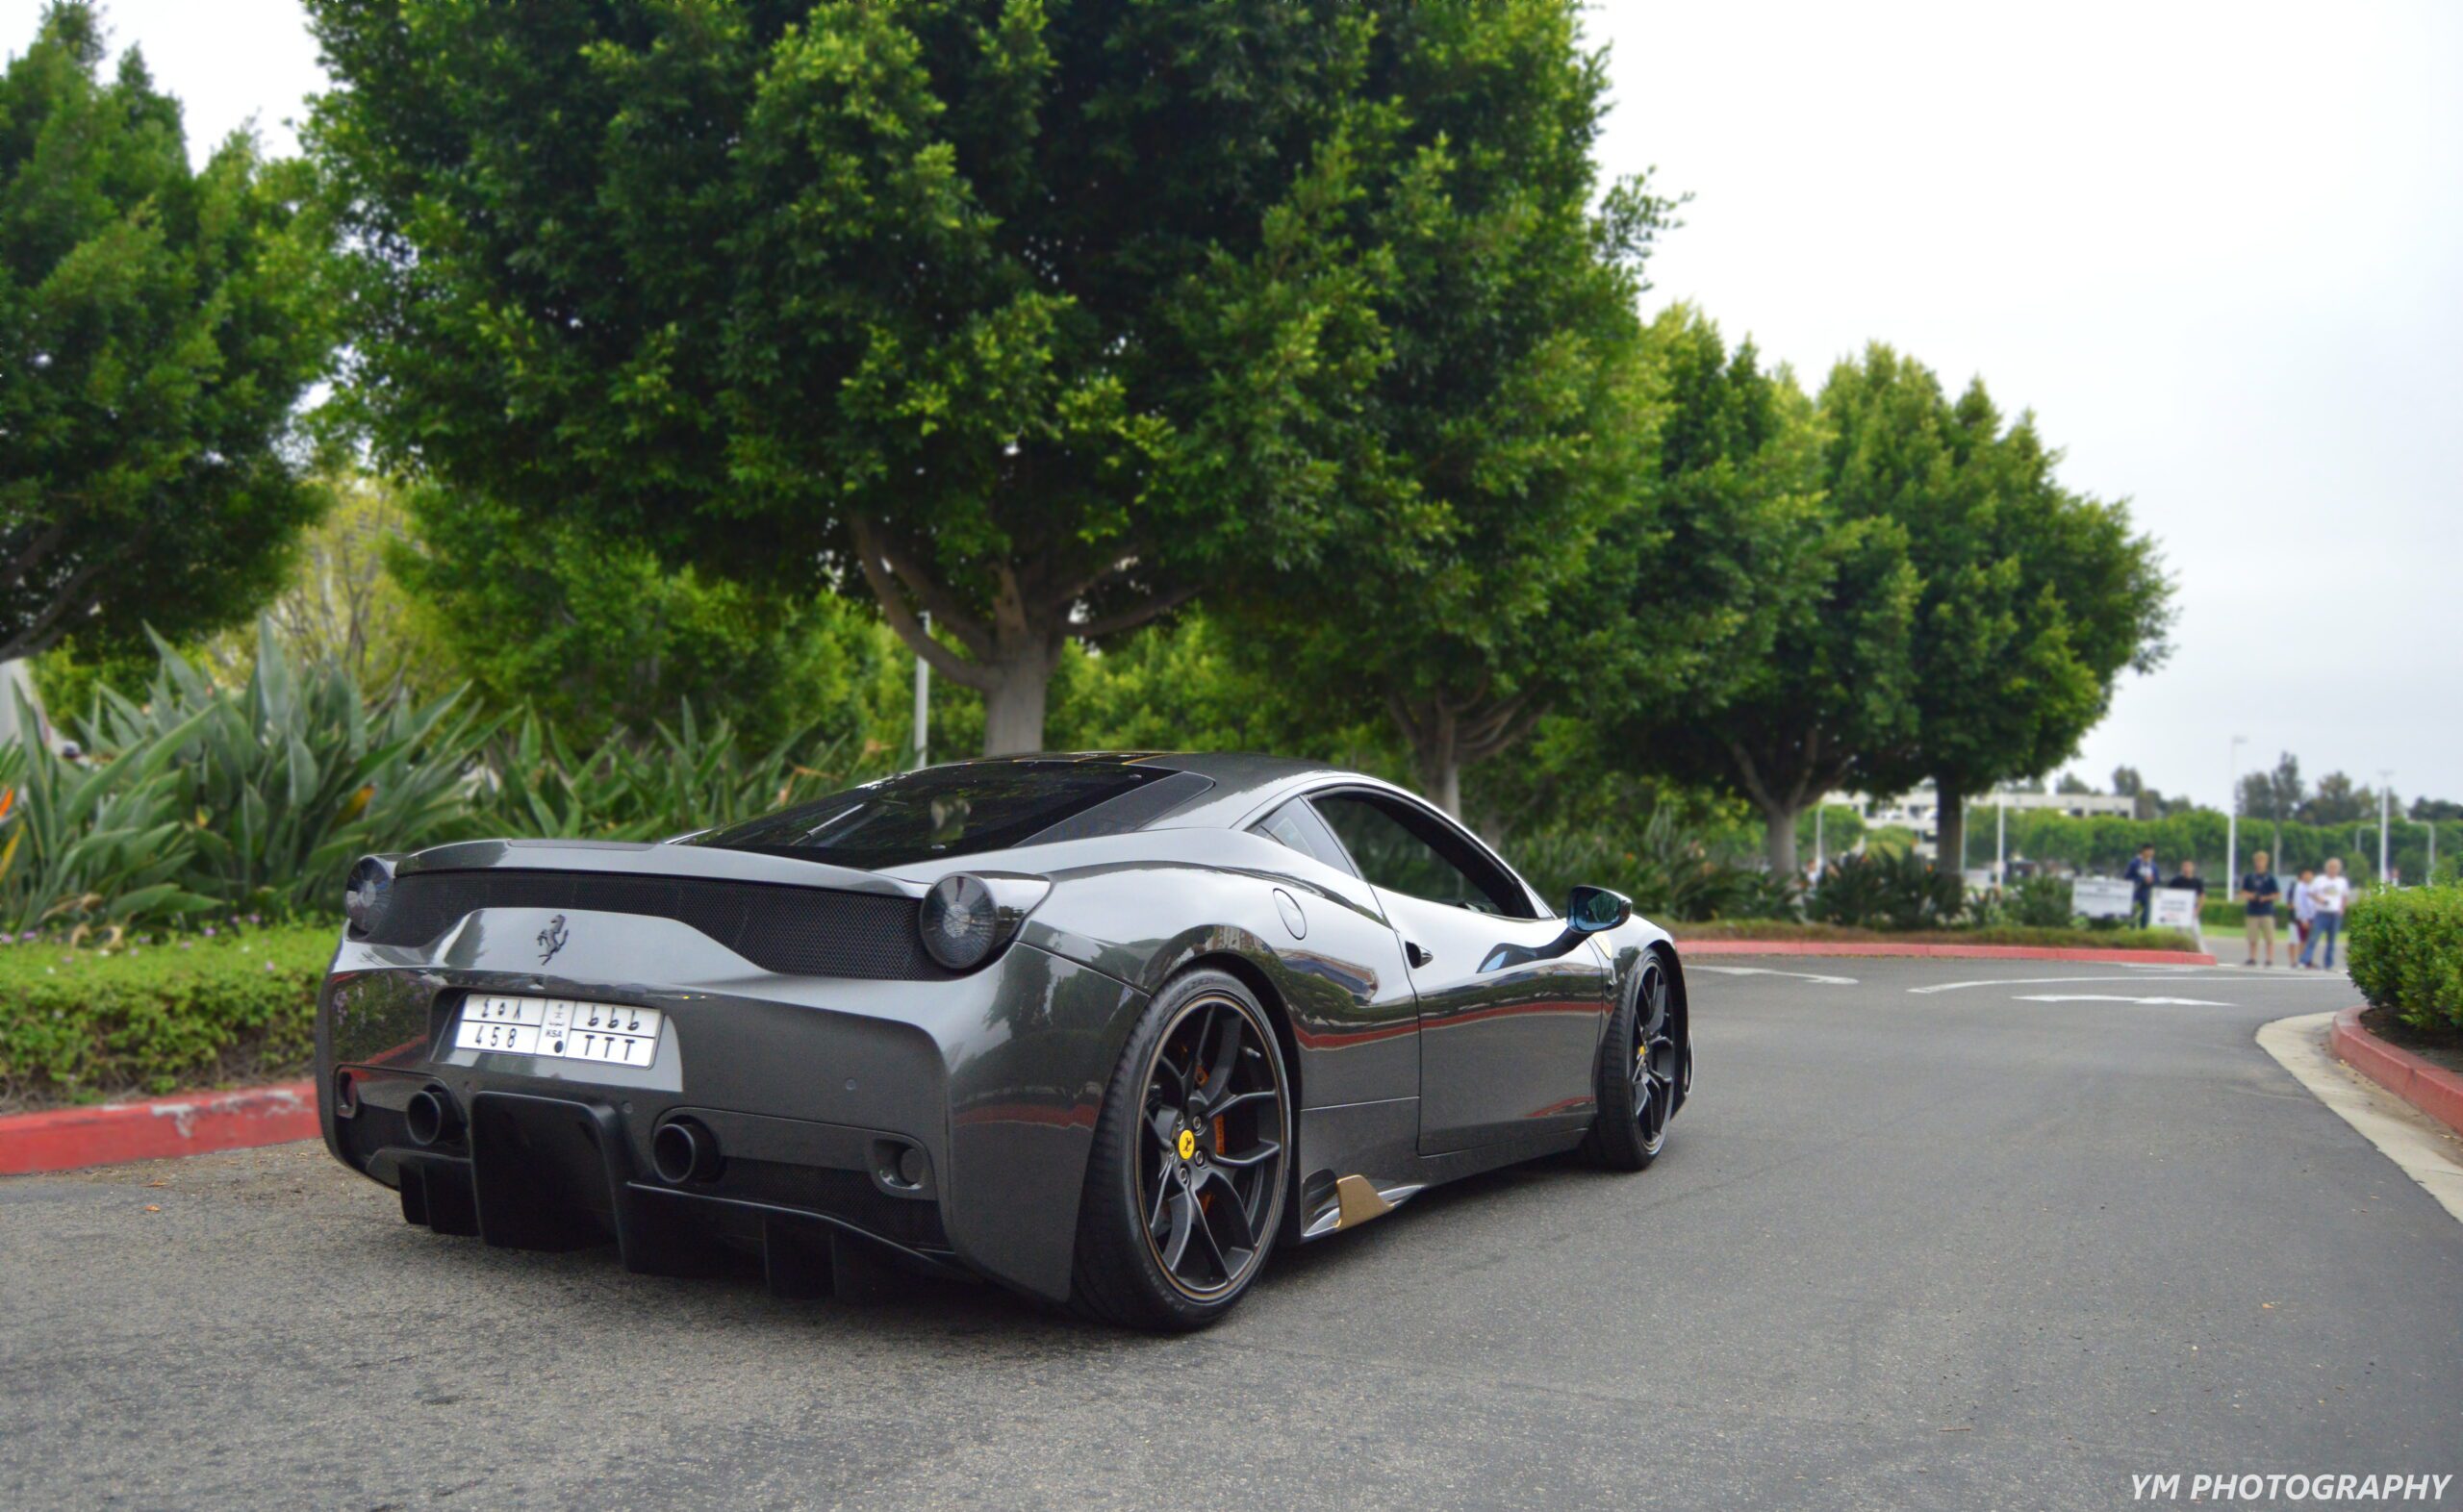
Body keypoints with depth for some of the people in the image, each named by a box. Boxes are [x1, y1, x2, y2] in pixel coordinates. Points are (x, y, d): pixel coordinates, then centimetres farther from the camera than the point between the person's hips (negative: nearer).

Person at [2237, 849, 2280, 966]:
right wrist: (2247, 896, -7)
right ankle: (2253, 959, 11)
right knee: (2252, 938, 5)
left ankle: (2270, 959, -2)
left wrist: (2266, 898, -12)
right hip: (2253, 912, 3)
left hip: (2267, 912, -3)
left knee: (2269, 938, -3)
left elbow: (2278, 894, 1)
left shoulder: (2270, 877, 0)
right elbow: (2243, 893, 14)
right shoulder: (2249, 877, 10)